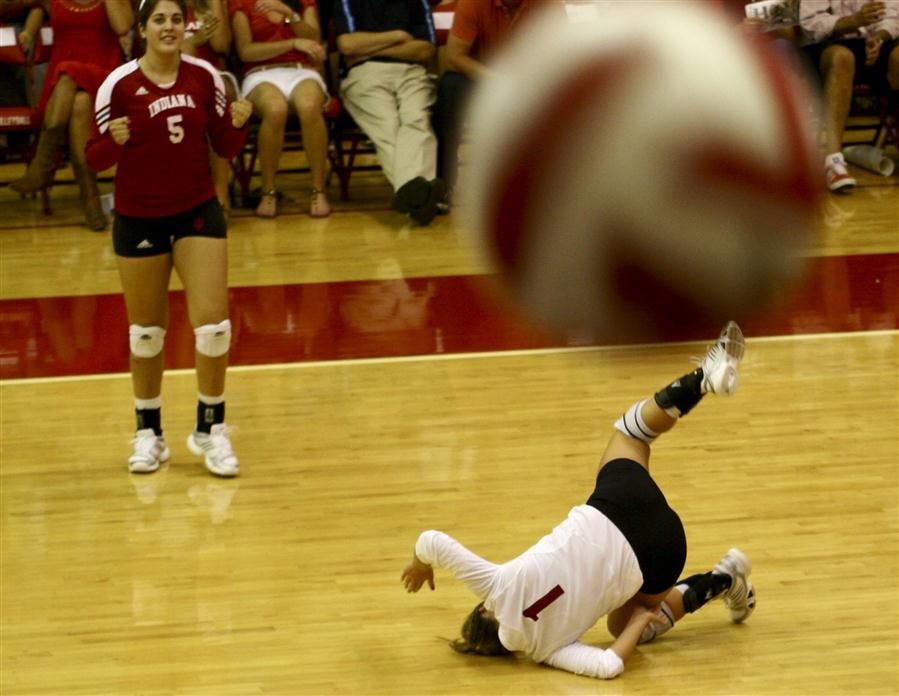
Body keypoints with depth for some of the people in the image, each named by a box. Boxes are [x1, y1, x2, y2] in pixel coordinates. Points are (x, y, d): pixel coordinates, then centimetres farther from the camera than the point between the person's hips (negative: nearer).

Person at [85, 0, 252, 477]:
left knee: (213, 323, -6)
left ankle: (210, 429, 10)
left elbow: (225, 148, 2)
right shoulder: (119, 84, -12)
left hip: (198, 211, 1)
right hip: (138, 218, -1)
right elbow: (95, 159, -10)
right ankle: (148, 434, 25)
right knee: (146, 330, 9)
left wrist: (237, 123, -18)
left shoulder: (205, 76, -4)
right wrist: (115, 139, -30)